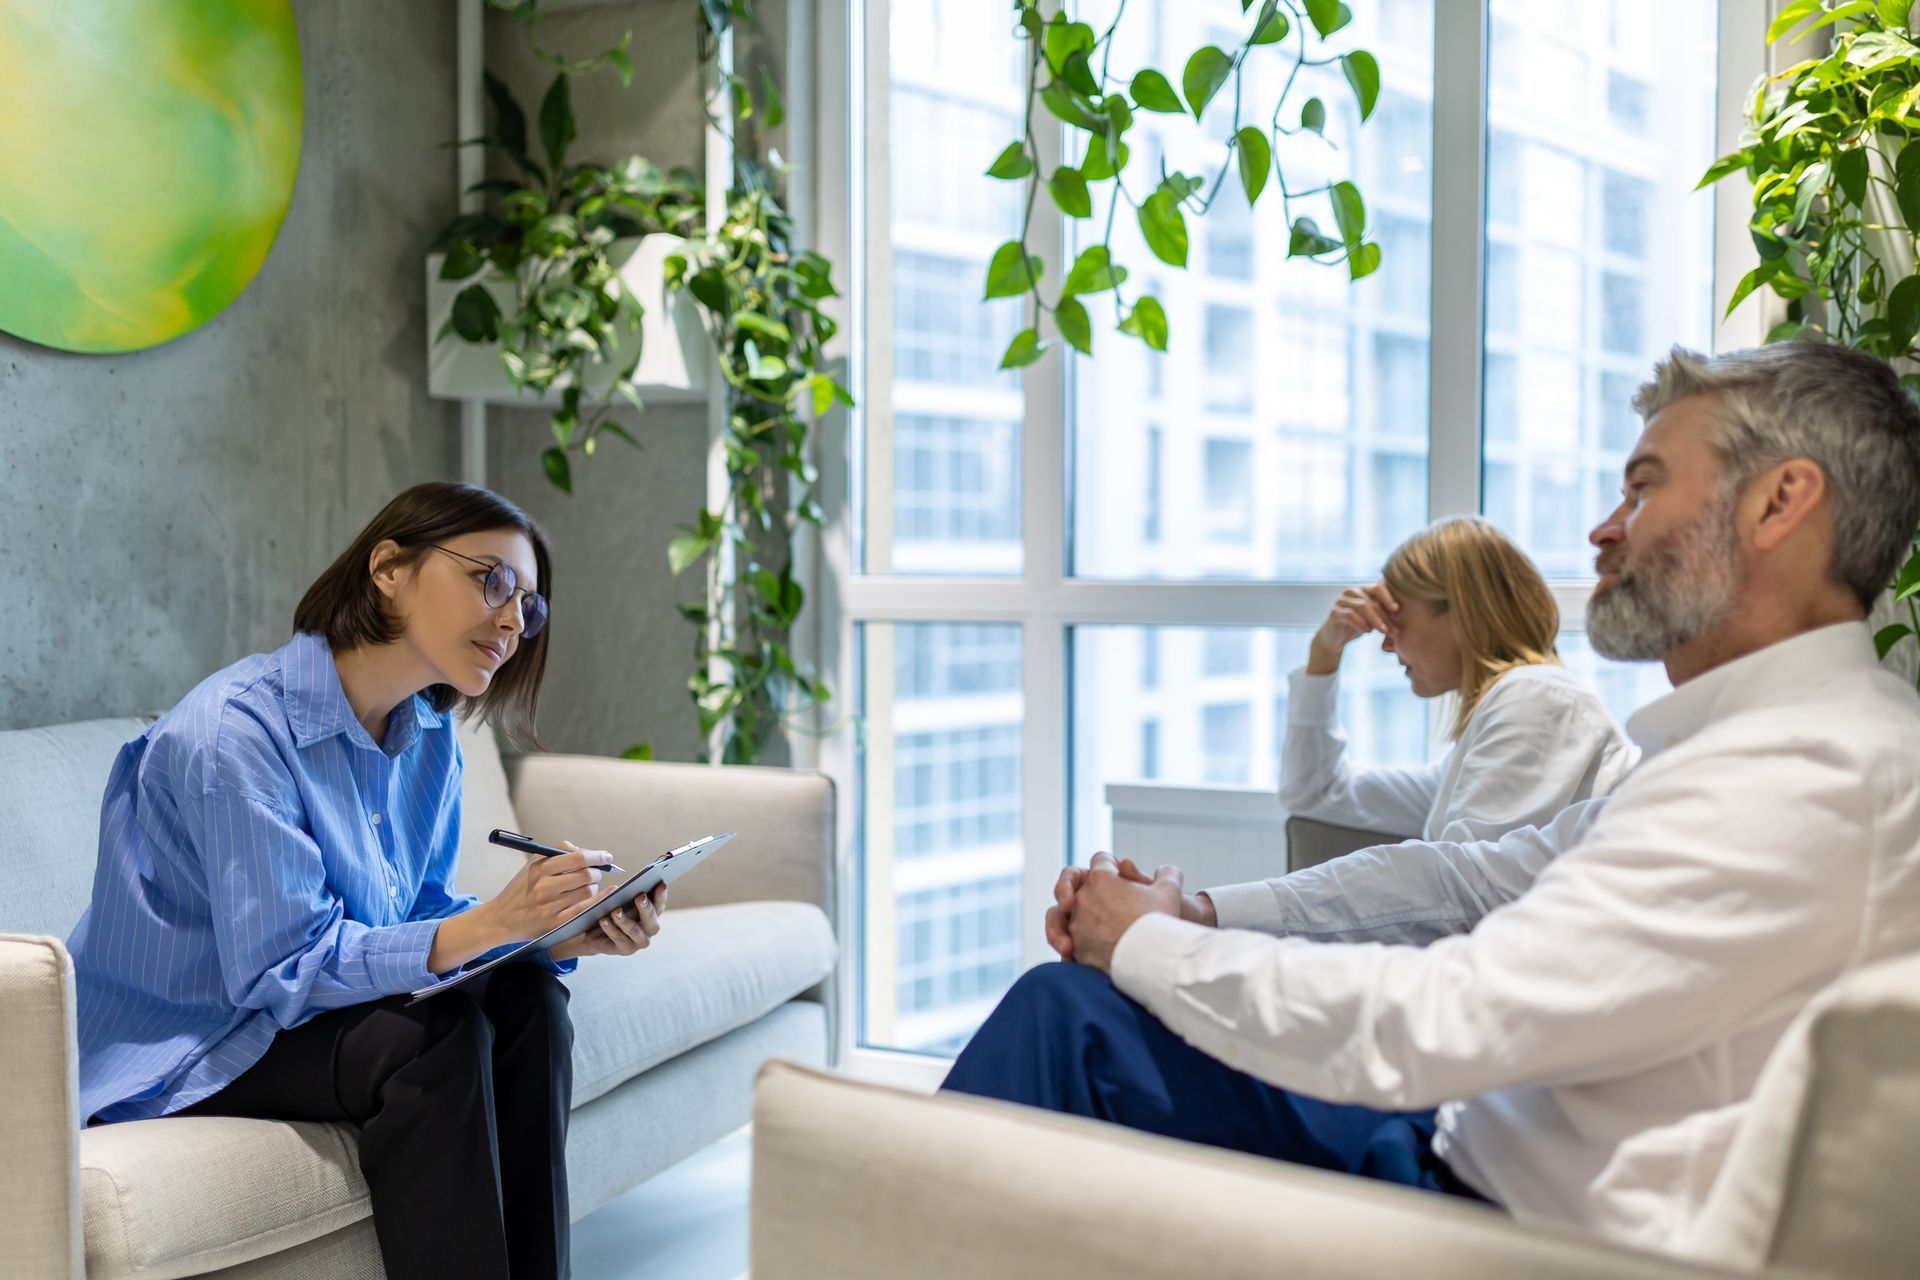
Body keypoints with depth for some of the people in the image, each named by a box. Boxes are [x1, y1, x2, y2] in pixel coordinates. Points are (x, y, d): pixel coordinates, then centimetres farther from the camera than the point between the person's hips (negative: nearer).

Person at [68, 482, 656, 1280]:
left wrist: (564, 934, -17)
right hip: (169, 1049, -7)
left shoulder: (429, 737, 0)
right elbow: (282, 969, -28)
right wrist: (489, 923, -38)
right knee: (432, 1038, -28)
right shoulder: (236, 728, -25)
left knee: (527, 1002, -14)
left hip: (289, 1011, 8)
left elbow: (425, 918, 0)